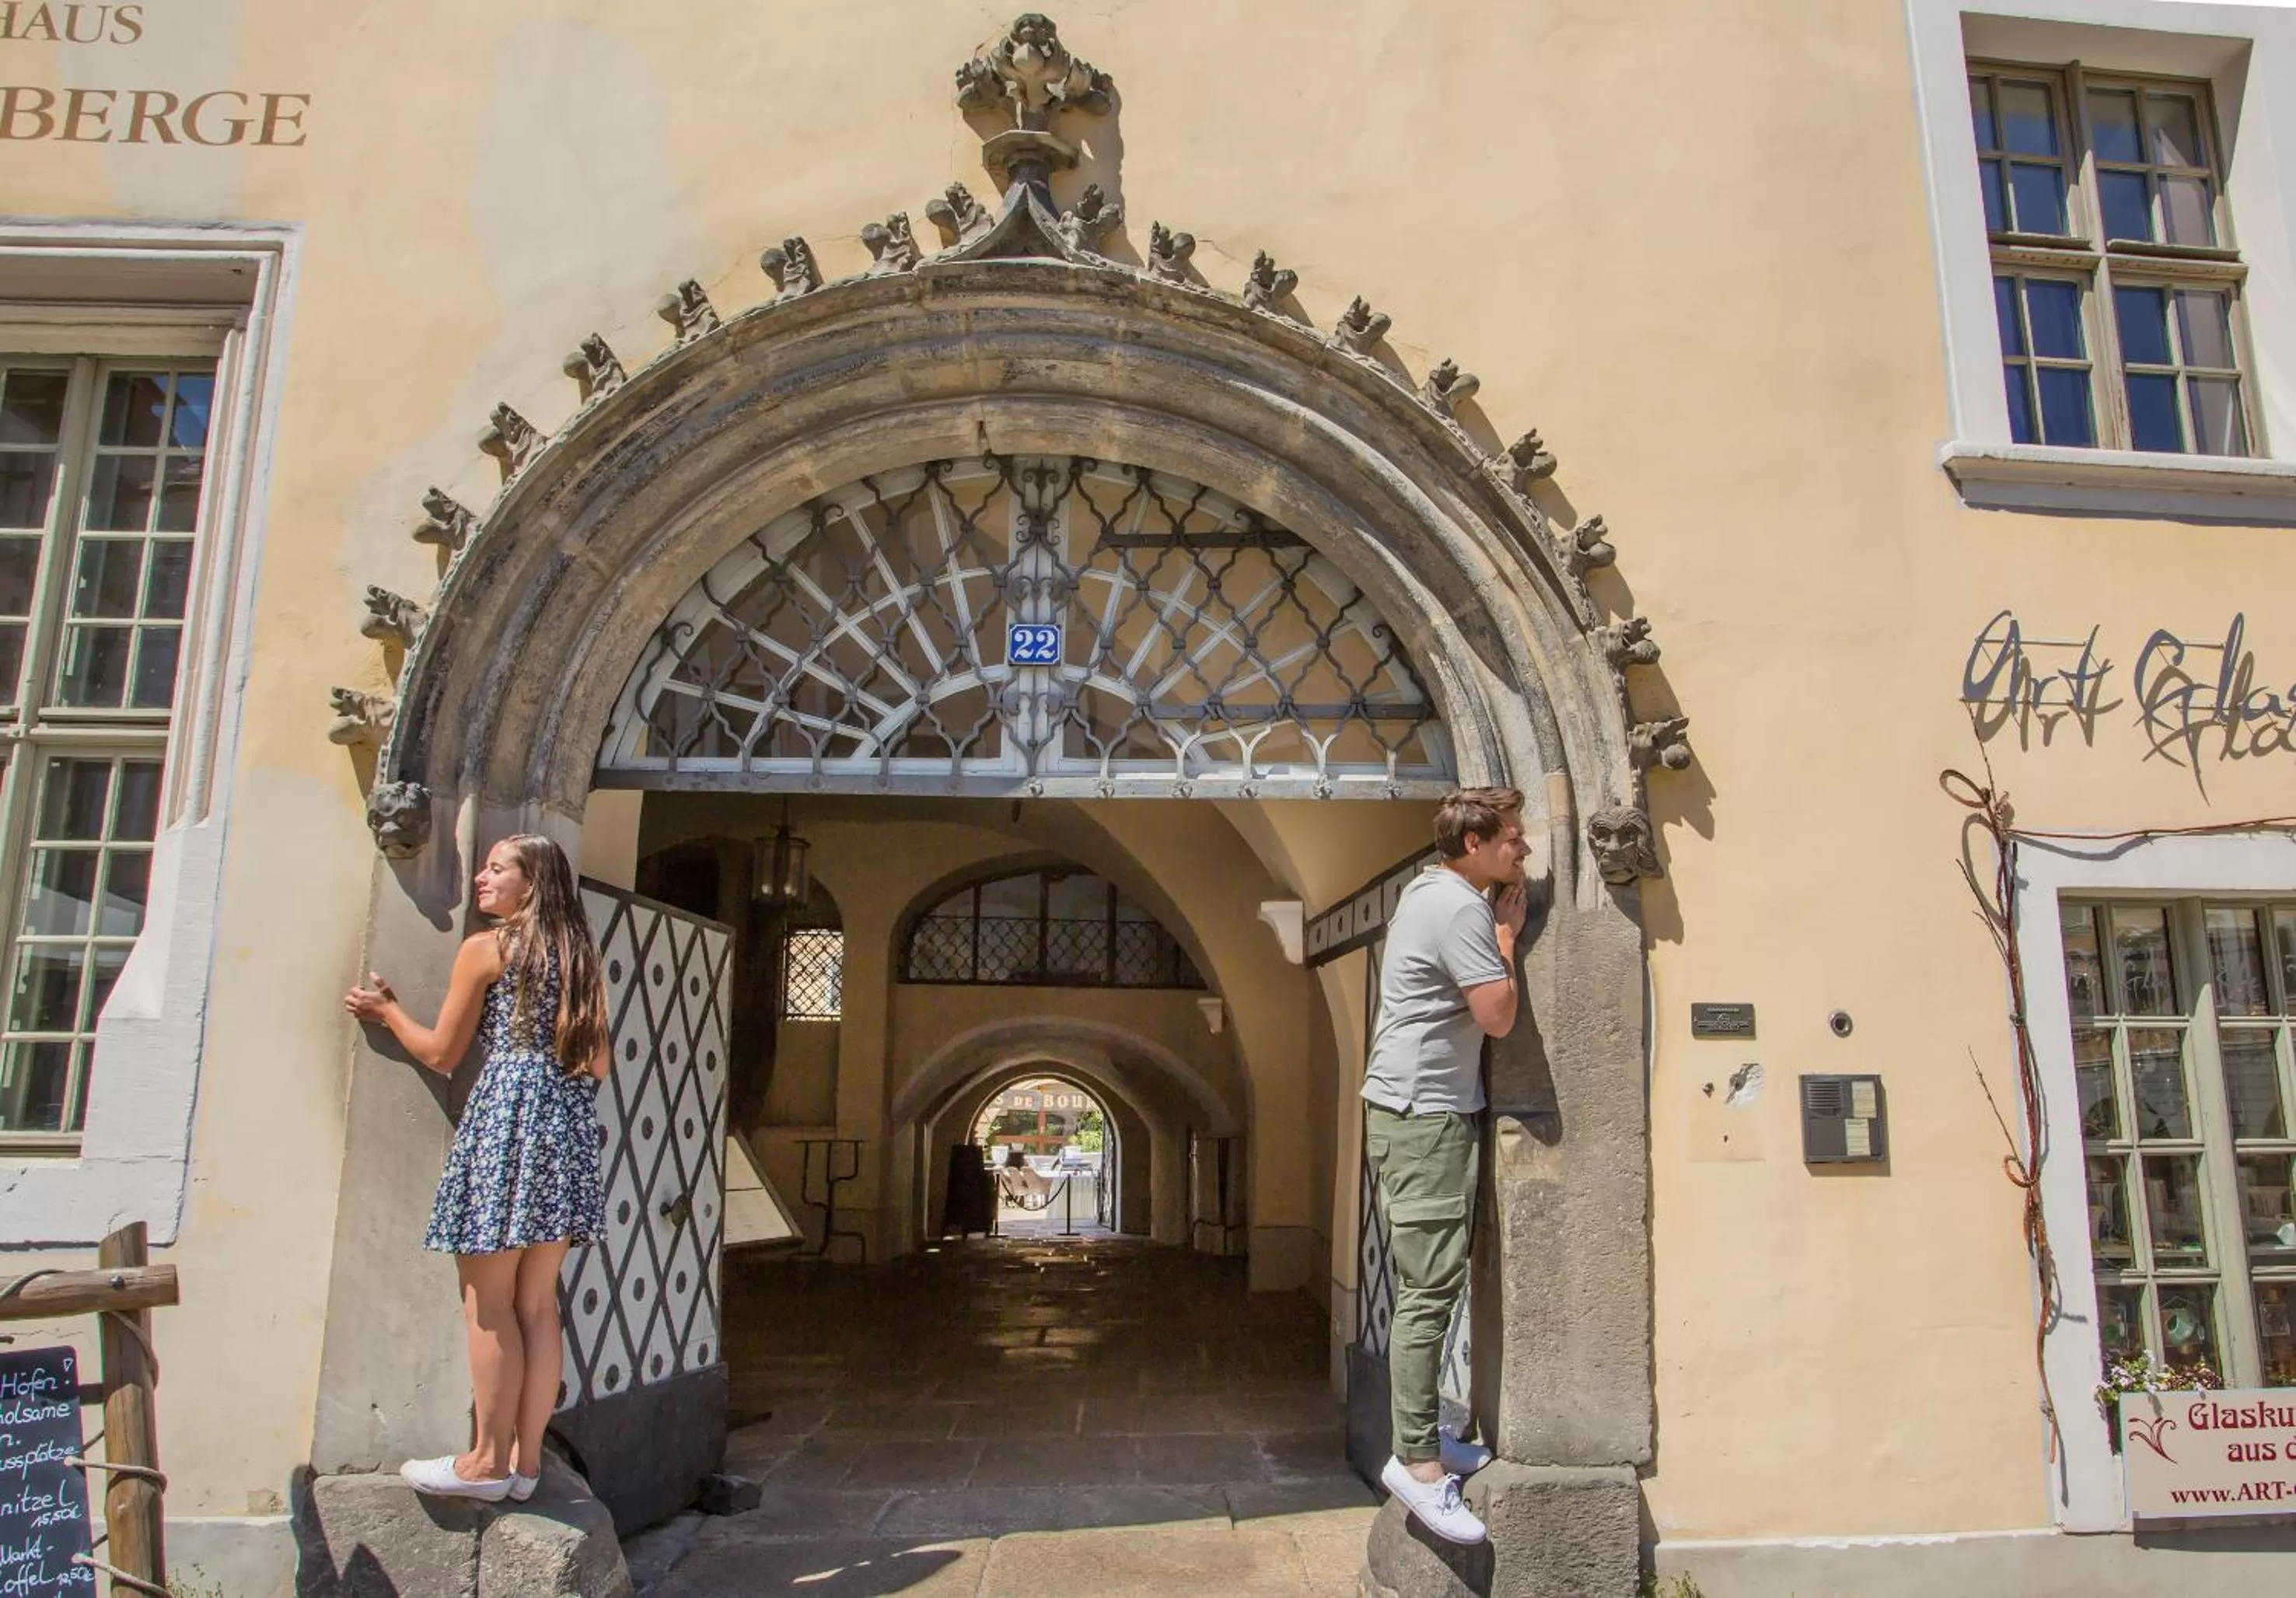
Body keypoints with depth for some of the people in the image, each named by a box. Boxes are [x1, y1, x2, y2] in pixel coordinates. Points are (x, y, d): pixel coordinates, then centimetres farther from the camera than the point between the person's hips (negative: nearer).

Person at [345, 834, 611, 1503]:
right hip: (570, 1126, 7)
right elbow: (598, 1063, 12)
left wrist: (387, 1010, 18)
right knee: (536, 1304, 10)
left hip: (504, 1121, -6)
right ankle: (526, 1458, 14)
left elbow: (441, 1053, 3)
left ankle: (488, 1460, 5)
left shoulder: (485, 949, -3)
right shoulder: (580, 956, 14)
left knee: (489, 1304, 1)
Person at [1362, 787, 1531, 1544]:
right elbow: (1499, 1016, -17)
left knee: (1424, 1285, 15)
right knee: (1430, 1289, -9)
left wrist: (1497, 925, 11)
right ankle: (1416, 1461, -5)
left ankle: (1422, 1438, 23)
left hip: (1410, 1108, 11)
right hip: (1426, 1115, -11)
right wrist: (1507, 933, -6)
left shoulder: (1428, 892, 15)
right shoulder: (1463, 909, -16)